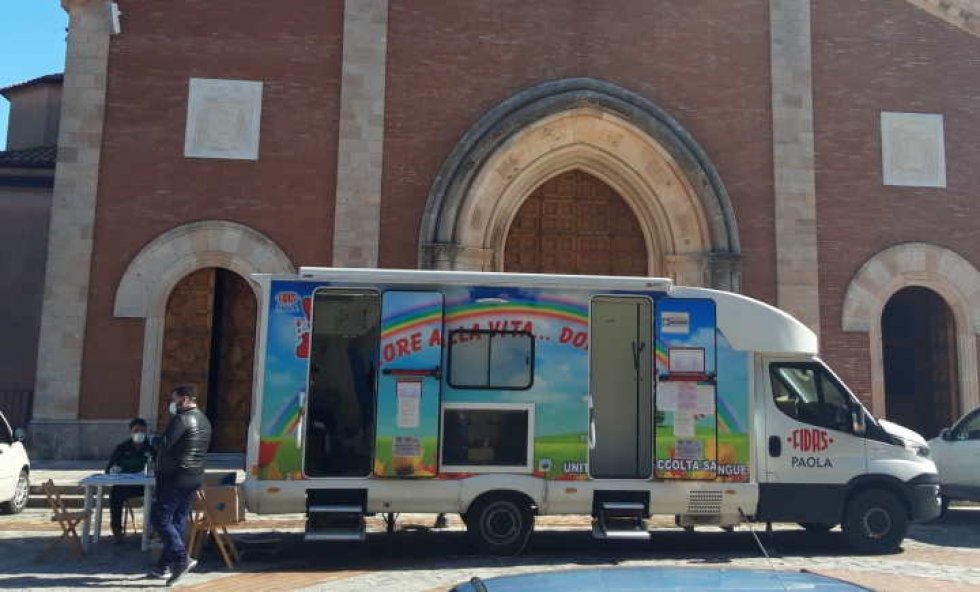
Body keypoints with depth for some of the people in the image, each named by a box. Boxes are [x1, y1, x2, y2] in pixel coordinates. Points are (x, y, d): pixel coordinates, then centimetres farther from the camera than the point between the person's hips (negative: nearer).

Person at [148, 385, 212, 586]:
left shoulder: (181, 419, -14)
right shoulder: (204, 421, 15)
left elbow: (164, 445, -16)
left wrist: (160, 470, 0)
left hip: (176, 477, -9)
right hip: (195, 477, 9)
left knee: (160, 518, -3)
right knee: (178, 520, 12)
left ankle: (181, 559, -11)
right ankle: (164, 566, 19)